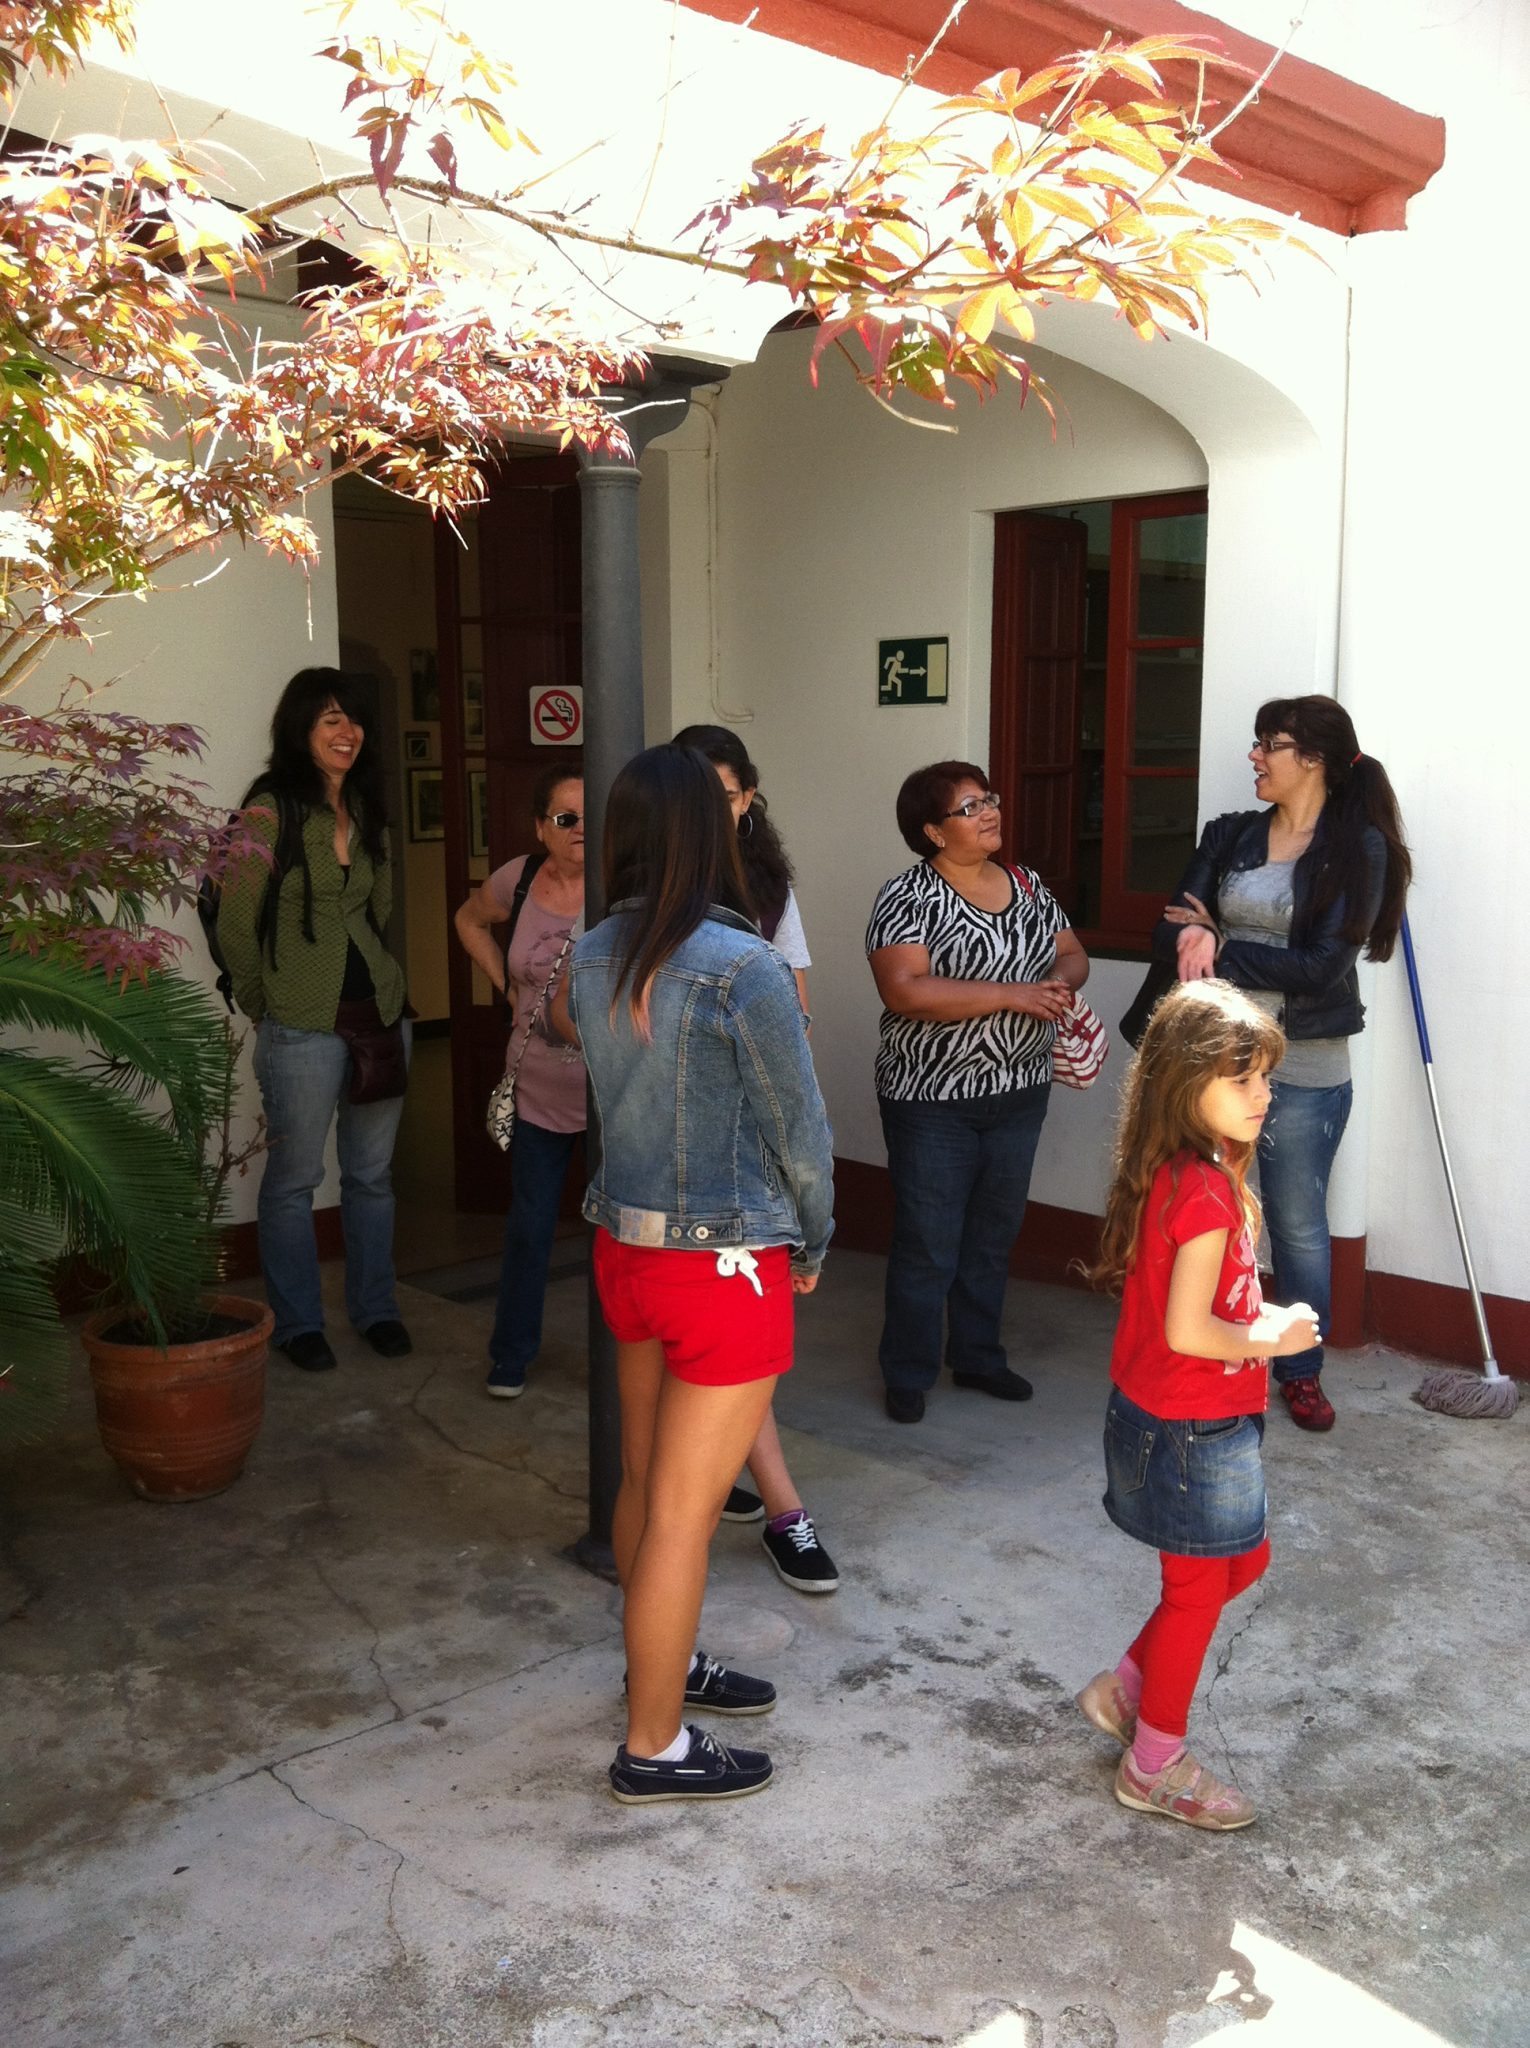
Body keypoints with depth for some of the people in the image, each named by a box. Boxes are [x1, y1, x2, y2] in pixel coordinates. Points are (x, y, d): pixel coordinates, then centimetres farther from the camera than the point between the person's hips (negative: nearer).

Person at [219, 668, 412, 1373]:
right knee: (293, 1179, 7)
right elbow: (235, 924, -8)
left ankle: (374, 1307, 28)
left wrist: (378, 980, 16)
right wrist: (266, 1005, 1)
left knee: (372, 1174, 14)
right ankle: (297, 1323, 21)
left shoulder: (367, 810, 10)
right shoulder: (272, 811, -10)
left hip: (379, 1013, 6)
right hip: (304, 1026, -6)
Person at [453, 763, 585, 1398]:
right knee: (529, 1228, 14)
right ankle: (511, 1357, 30)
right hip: (538, 1094, 3)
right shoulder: (518, 879, -3)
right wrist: (508, 984, 7)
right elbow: (470, 921, 18)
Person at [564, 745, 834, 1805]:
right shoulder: (745, 968, -21)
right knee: (684, 1513, 6)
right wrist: (813, 1243, 3)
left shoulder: (594, 957, -1)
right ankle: (655, 1748, 21)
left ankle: (666, 1663, 43)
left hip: (624, 1244, 7)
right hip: (724, 1268, -7)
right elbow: (800, 1128, -13)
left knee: (646, 1478, 22)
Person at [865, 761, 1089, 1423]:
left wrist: (1062, 980, -12)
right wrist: (1012, 995, -25)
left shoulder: (1027, 885, 7)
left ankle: (978, 1355, 32)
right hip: (932, 1101, -6)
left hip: (1019, 1092, 6)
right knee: (927, 1244, 1)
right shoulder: (908, 897, -13)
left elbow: (1072, 953, 14)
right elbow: (904, 991, -25)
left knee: (994, 1235, 16)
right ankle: (908, 1373, 17)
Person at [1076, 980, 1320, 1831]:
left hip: (1182, 1419, 9)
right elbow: (1187, 1331, -28)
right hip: (1191, 1430, -9)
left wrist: (1261, 1317, -1)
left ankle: (1127, 1688, 35)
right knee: (1199, 1588, 9)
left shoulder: (1177, 1173, 2)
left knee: (1242, 1561, 24)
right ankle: (1156, 1766, 28)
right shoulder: (1207, 1193, -27)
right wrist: (1273, 1338, -14)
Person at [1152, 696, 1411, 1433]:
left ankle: (1302, 1373, 28)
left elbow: (1324, 967, -16)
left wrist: (1218, 948, -14)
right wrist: (1194, 940, -25)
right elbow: (1170, 932, -2)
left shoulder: (1359, 848, -8)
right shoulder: (1229, 835, 4)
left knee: (1297, 1224, 10)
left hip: (1302, 1070, -3)